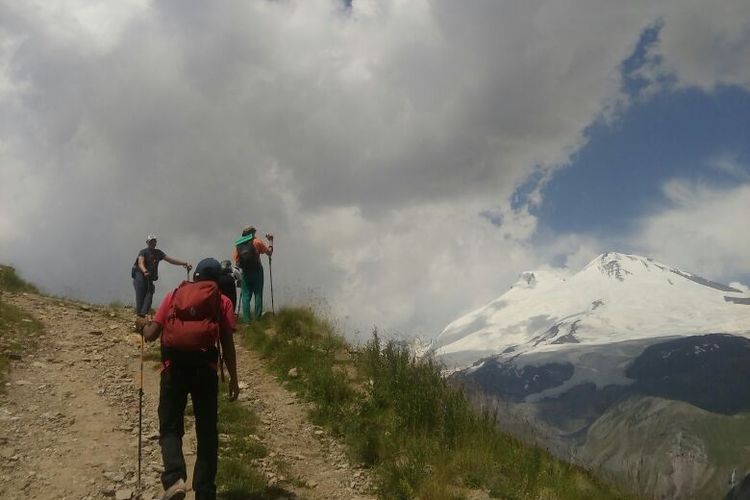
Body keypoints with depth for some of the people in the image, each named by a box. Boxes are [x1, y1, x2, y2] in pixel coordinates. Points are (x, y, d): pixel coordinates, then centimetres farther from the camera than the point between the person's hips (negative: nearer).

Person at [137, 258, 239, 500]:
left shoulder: (174, 295, 14)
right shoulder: (222, 301, 10)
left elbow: (150, 335, 9)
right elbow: (227, 343, 2)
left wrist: (145, 324, 31)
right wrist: (233, 379, 8)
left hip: (174, 367, 1)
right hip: (205, 368, -1)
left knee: (170, 427, 11)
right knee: (207, 431, 10)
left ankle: (174, 478, -14)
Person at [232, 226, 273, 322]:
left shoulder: (238, 245, 8)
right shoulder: (256, 241, -2)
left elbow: (236, 261, 2)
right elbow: (269, 251, 0)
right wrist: (270, 241, 13)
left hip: (245, 272, 3)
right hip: (256, 271, -3)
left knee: (246, 296, 5)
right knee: (258, 294, 3)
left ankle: (246, 318, -1)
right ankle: (257, 317, -1)